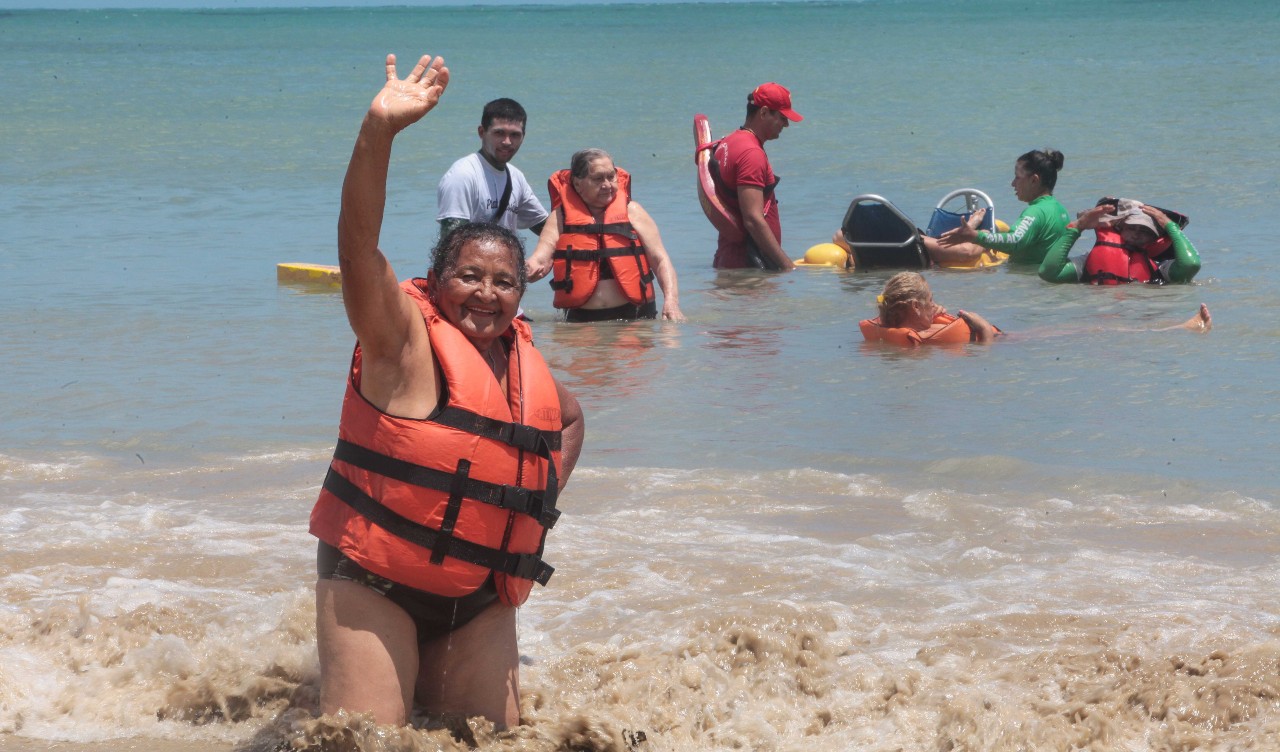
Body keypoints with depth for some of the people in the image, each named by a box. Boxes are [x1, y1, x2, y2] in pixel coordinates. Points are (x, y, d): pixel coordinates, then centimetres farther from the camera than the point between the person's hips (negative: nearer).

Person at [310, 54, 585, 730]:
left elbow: (570, 419, 30)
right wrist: (379, 130, -39)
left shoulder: (528, 369, 7)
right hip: (374, 582, -6)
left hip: (477, 598, 6)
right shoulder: (404, 338, -11)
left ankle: (420, 678, 33)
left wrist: (539, 499, 13)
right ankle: (353, 673, 19)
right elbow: (357, 242, -27)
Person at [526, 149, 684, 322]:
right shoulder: (561, 216, 9)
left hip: (634, 315, 0)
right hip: (580, 318, 0)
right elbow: (541, 260, -1)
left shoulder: (631, 211, 10)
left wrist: (671, 302, -10)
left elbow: (661, 261, 6)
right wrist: (526, 272, -26)